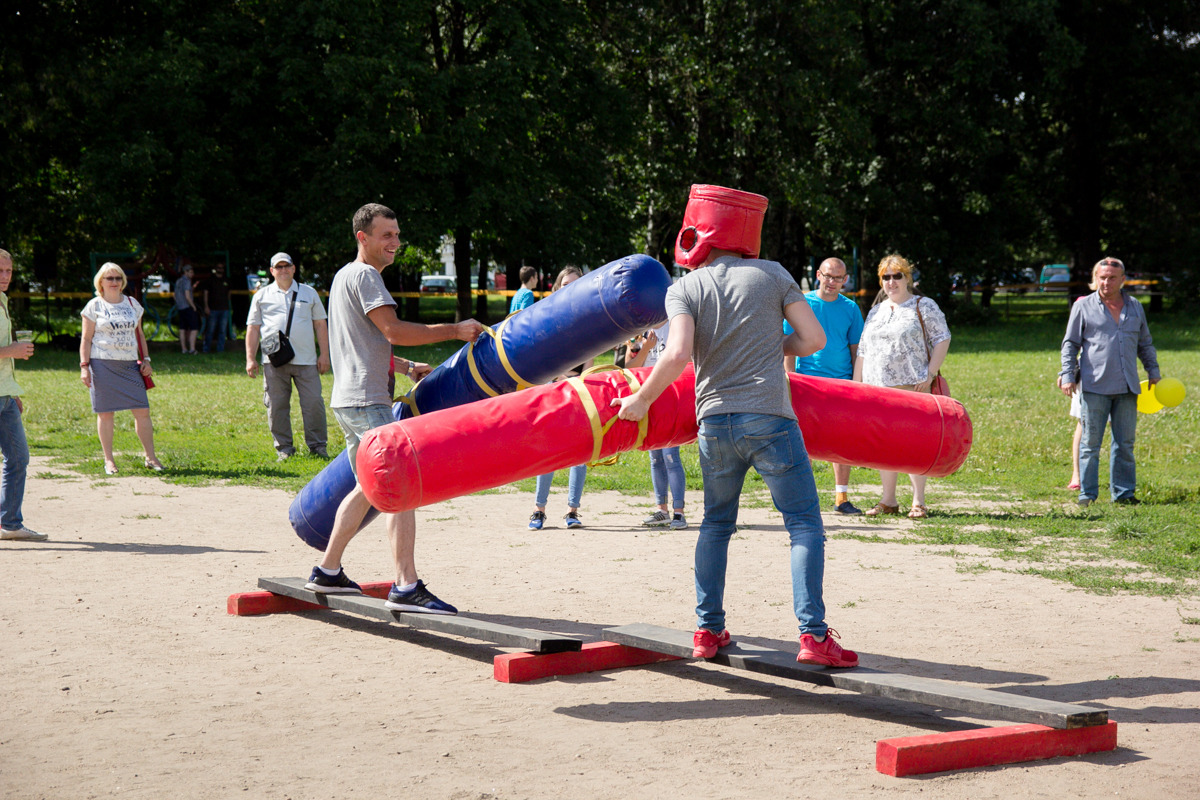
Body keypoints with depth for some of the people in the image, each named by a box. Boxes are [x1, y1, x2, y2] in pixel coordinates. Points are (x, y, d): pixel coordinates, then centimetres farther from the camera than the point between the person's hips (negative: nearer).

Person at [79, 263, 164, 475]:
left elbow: (139, 334, 19)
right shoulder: (94, 306, 2)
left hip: (129, 364, 3)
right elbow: (86, 339, 2)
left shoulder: (132, 304, 13)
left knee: (142, 410, -3)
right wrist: (84, 366, -6)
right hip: (103, 364, -3)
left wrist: (145, 359, 10)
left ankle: (151, 458, 5)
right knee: (105, 412, 0)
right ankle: (109, 460, 9)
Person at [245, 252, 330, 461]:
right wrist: (250, 359, 4)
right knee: (276, 405, 1)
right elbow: (253, 328, 11)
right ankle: (283, 448, 10)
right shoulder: (262, 296, 13)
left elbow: (320, 325, 14)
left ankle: (317, 446, 4)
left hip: (306, 360, 0)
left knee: (313, 403, -5)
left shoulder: (309, 293, 15)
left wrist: (324, 354, 6)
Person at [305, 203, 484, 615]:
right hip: (366, 401, -11)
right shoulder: (364, 276, -9)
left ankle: (327, 571, 25)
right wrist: (455, 330, -14)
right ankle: (406, 587, -24)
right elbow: (395, 331, -19)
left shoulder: (344, 277, 23)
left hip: (349, 401, 11)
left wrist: (407, 367, 21)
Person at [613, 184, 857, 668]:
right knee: (805, 524, 0)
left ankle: (708, 631, 18)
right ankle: (813, 634, -11)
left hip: (714, 422, 2)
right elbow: (814, 339, 3)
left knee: (716, 524, 19)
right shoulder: (772, 274, 5)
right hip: (769, 418, -2)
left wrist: (642, 400, 0)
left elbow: (677, 356, -13)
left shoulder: (684, 290, 2)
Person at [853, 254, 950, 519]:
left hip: (911, 387, -5)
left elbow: (943, 339, -3)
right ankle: (888, 500, 14)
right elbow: (862, 350, 20)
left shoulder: (923, 306, 2)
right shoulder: (876, 311, 18)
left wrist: (930, 373, -12)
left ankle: (918, 502, -3)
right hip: (876, 388, 5)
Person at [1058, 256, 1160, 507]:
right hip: (1094, 386, -3)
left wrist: (1153, 371, 17)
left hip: (1127, 387, 3)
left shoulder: (1135, 307, 14)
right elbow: (1070, 344, 5)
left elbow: (1145, 343, 24)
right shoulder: (1083, 306, 3)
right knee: (1090, 443, -2)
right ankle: (1087, 494, 3)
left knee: (1125, 443, 6)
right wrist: (1067, 375, -4)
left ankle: (1123, 493, 14)